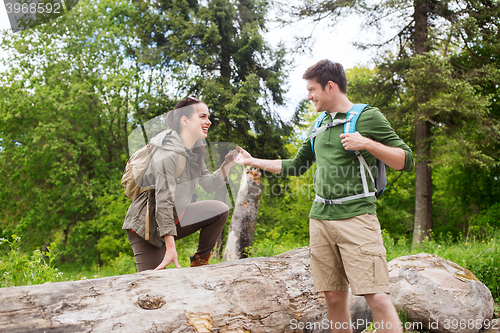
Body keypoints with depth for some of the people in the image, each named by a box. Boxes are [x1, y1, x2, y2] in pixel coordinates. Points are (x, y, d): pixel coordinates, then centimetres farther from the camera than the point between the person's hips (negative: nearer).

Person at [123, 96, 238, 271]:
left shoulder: (194, 151, 4)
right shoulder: (169, 155, -25)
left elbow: (209, 185, 10)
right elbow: (163, 202, -30)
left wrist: (226, 165, -7)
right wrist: (170, 248, -33)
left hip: (173, 218, 8)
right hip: (148, 226, -8)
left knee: (220, 210, -5)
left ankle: (199, 261, 6)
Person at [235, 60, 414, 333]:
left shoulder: (368, 117, 1)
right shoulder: (319, 126, 19)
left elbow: (406, 161, -2)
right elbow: (296, 166, 30)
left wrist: (367, 143, -16)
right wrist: (253, 161, 30)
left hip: (356, 216, -6)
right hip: (320, 217, 6)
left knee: (377, 297, -13)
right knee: (334, 297, 5)